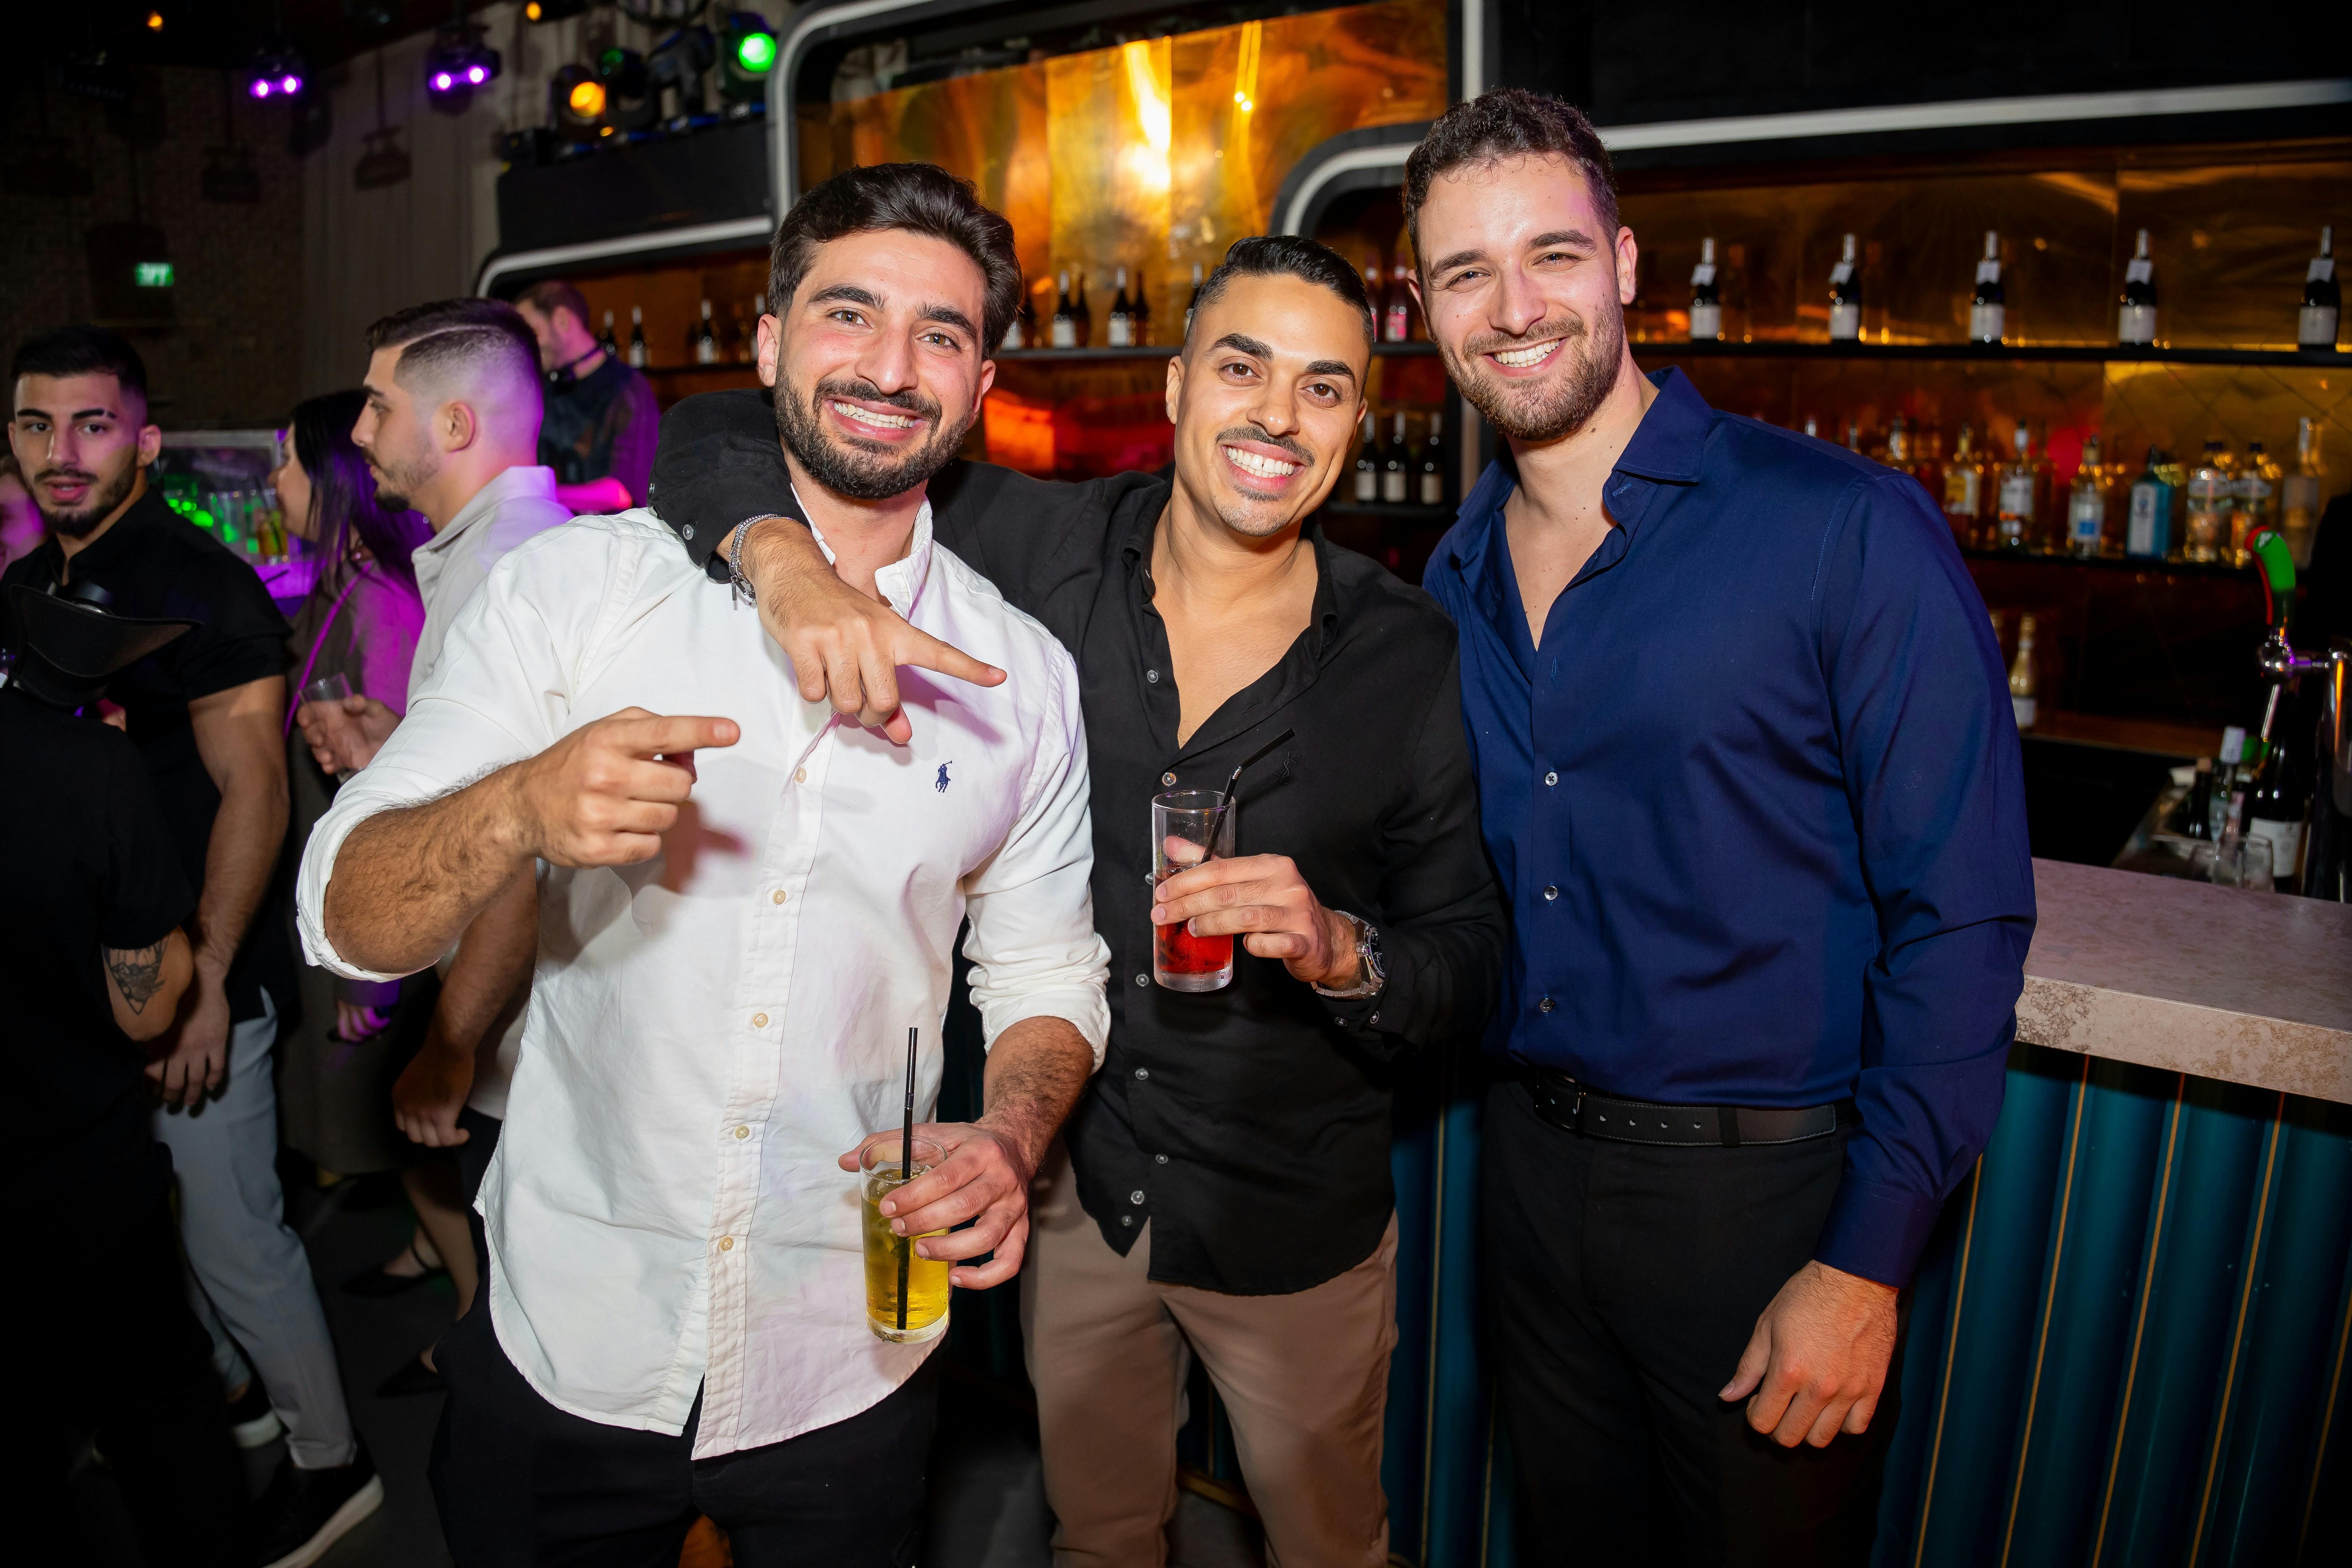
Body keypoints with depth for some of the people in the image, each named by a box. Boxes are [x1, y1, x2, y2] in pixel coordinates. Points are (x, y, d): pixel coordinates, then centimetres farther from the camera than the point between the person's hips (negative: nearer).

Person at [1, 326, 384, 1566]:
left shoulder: (204, 590, -14)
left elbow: (254, 794, -18)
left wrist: (204, 983, -20)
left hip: (191, 980, -7)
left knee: (235, 1236, 0)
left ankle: (328, 1459, 18)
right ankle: (232, 1380, 43)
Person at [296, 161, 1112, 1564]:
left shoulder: (1025, 676, -3)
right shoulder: (578, 585, -8)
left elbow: (1045, 972, 4)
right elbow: (347, 918, -10)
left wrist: (1012, 1142, -16)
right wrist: (524, 811, -30)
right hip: (563, 1341, 0)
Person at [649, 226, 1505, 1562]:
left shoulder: (1413, 659, -13)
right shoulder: (1045, 551, -12)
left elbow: (1475, 963, -8)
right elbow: (718, 433, -9)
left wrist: (1345, 951, -30)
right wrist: (788, 557, -31)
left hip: (1296, 1225, -1)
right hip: (1077, 1182, 2)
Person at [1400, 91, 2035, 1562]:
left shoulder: (1848, 530, -15)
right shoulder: (1459, 576, 4)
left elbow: (1962, 915, -15)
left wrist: (1869, 1261, -15)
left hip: (1764, 1187, -5)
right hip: (1534, 1156, 5)